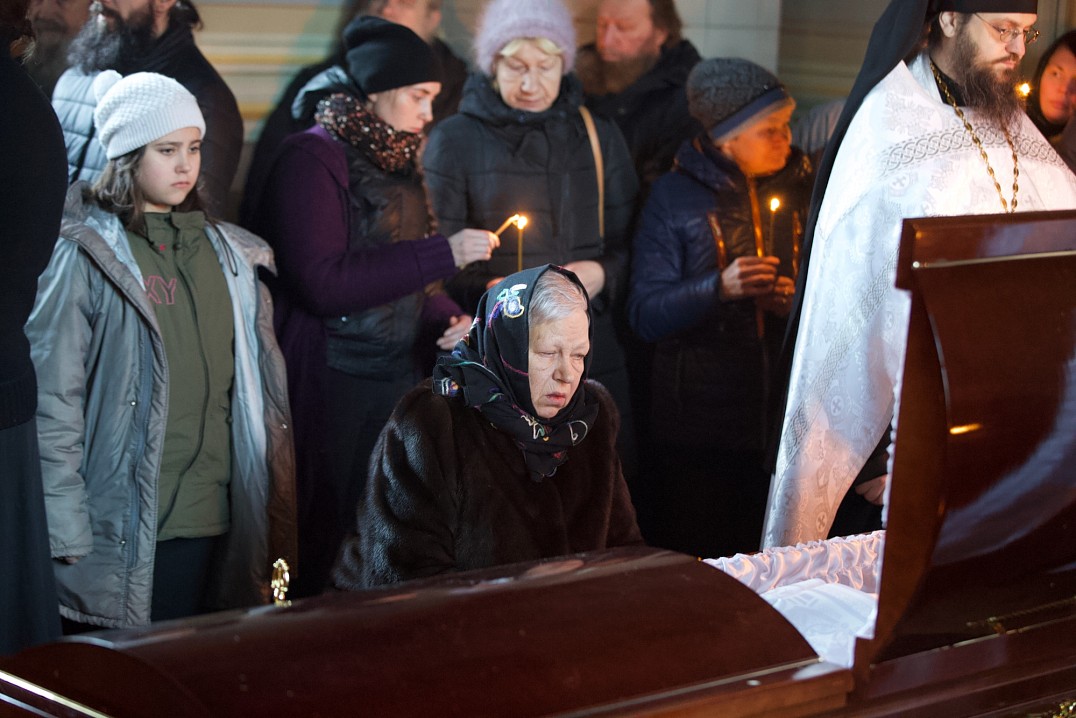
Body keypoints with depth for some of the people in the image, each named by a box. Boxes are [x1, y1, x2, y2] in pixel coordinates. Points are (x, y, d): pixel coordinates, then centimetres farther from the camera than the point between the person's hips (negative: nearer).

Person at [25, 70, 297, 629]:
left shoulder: (225, 252, 13)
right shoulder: (84, 257, -6)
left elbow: (253, 384, 18)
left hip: (209, 518, 5)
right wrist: (66, 531, -14)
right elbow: (53, 399, -9)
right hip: (120, 528, -5)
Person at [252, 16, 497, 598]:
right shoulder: (313, 157, -10)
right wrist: (444, 254, -18)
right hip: (330, 389, -7)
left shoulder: (395, 162, 15)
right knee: (324, 545, -3)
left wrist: (448, 318, 2)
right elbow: (323, 282, -20)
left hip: (396, 375, 8)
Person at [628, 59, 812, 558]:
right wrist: (718, 288, -22)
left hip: (785, 415, 3)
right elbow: (644, 312, -7)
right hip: (699, 424, -3)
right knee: (695, 560, -1)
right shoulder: (676, 195, 0)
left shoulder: (802, 190, 11)